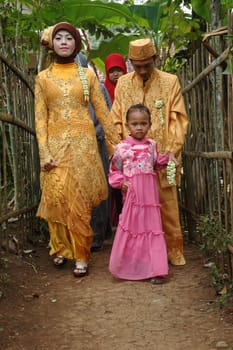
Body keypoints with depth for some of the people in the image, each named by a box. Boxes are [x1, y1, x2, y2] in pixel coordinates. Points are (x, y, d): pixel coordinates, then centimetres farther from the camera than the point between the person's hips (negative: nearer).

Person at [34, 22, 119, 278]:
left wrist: (116, 146, 4)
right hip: (55, 144, 1)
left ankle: (80, 255, 7)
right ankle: (60, 247, 21)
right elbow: (40, 117, 3)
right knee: (56, 197, 1)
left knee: (79, 201, -2)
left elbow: (102, 112, 6)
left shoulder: (88, 75, 7)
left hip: (82, 143, -1)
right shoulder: (43, 78, 7)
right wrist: (44, 152, -8)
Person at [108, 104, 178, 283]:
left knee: (152, 227, 3)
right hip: (131, 194, -2)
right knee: (131, 228, 5)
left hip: (149, 193, 2)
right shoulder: (122, 147, -1)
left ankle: (155, 268, 8)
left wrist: (167, 157, 4)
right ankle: (129, 267, 16)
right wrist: (121, 182, -11)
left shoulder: (152, 145, 6)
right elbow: (114, 170, 5)